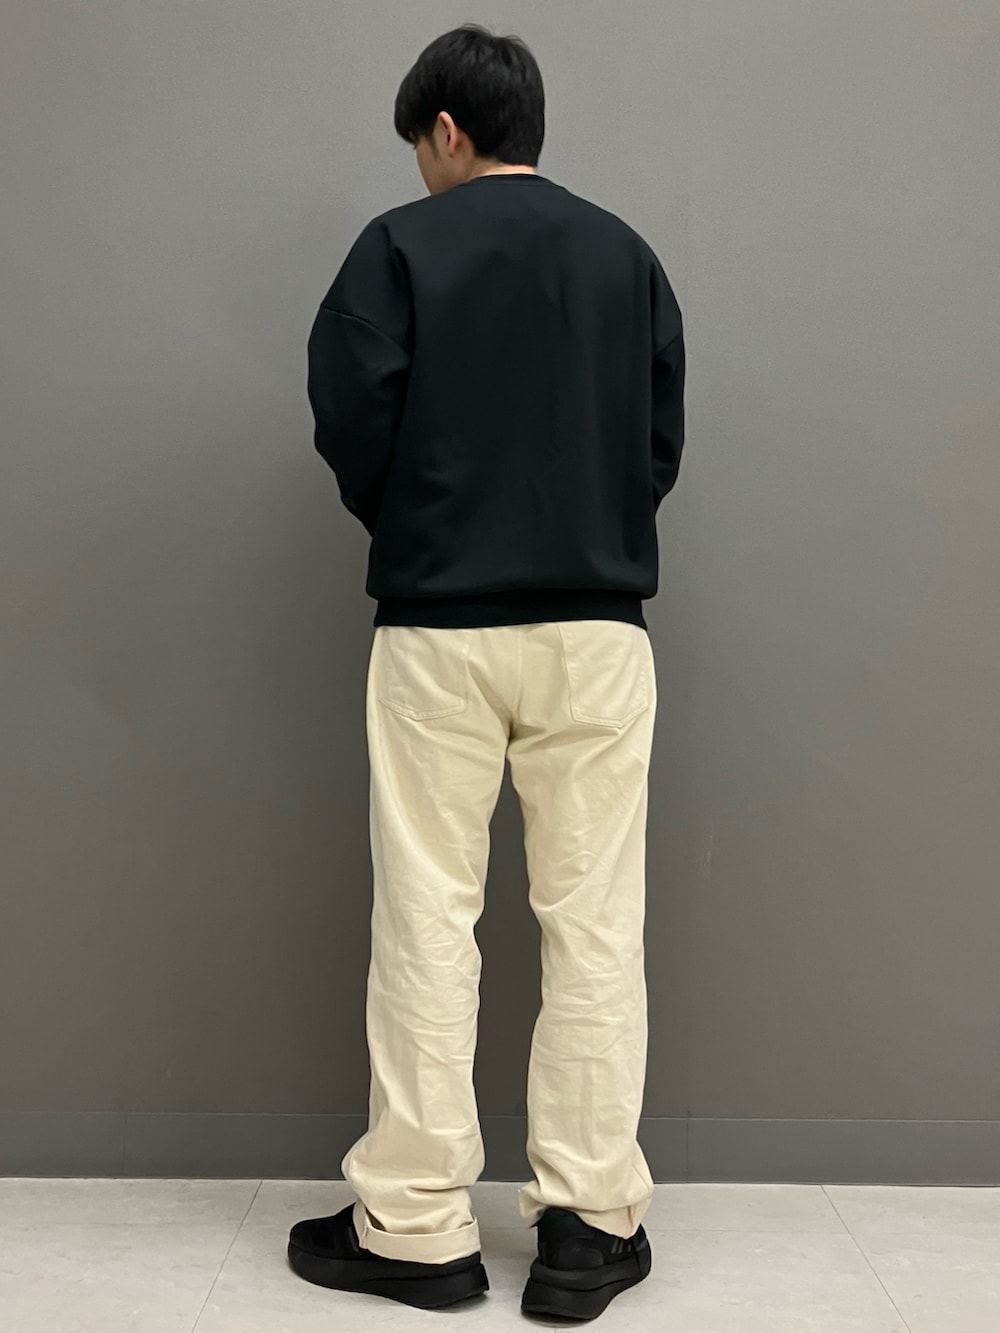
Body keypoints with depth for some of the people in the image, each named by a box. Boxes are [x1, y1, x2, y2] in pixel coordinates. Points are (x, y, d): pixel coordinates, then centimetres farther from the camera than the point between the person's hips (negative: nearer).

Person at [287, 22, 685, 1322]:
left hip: (439, 628, -2)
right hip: (598, 627, 3)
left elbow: (351, 420, -6)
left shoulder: (403, 246, -1)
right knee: (594, 926, 6)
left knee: (426, 925, 5)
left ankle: (415, 1226, 13)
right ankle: (589, 1226, 11)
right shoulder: (629, 254, 10)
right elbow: (663, 439, 8)